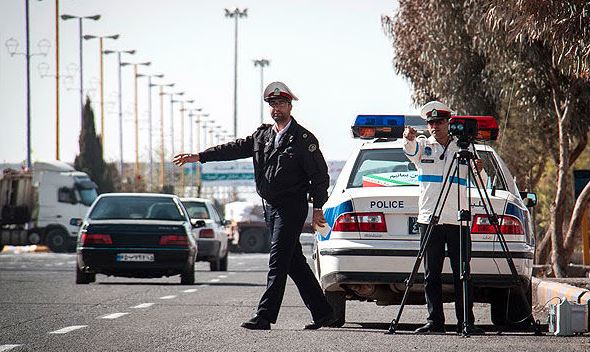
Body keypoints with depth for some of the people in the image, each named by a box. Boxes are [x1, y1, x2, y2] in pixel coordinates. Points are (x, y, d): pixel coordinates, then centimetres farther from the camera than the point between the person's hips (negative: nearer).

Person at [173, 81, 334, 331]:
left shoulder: (303, 139, -6)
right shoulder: (262, 135, 13)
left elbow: (320, 175, -6)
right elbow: (236, 148, 10)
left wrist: (318, 208, -10)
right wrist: (198, 157, 4)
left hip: (291, 207, -7)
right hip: (270, 207, 7)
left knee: (278, 261, -11)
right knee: (295, 263, 9)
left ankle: (265, 316, -15)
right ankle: (322, 312, 15)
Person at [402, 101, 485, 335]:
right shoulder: (423, 146, 7)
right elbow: (410, 149, -18)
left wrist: (478, 171, -11)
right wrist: (409, 139, -41)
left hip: (458, 220, 0)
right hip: (429, 219, 0)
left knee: (462, 275, -1)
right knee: (431, 275, 1)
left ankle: (466, 322, 0)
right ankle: (435, 321, 4)